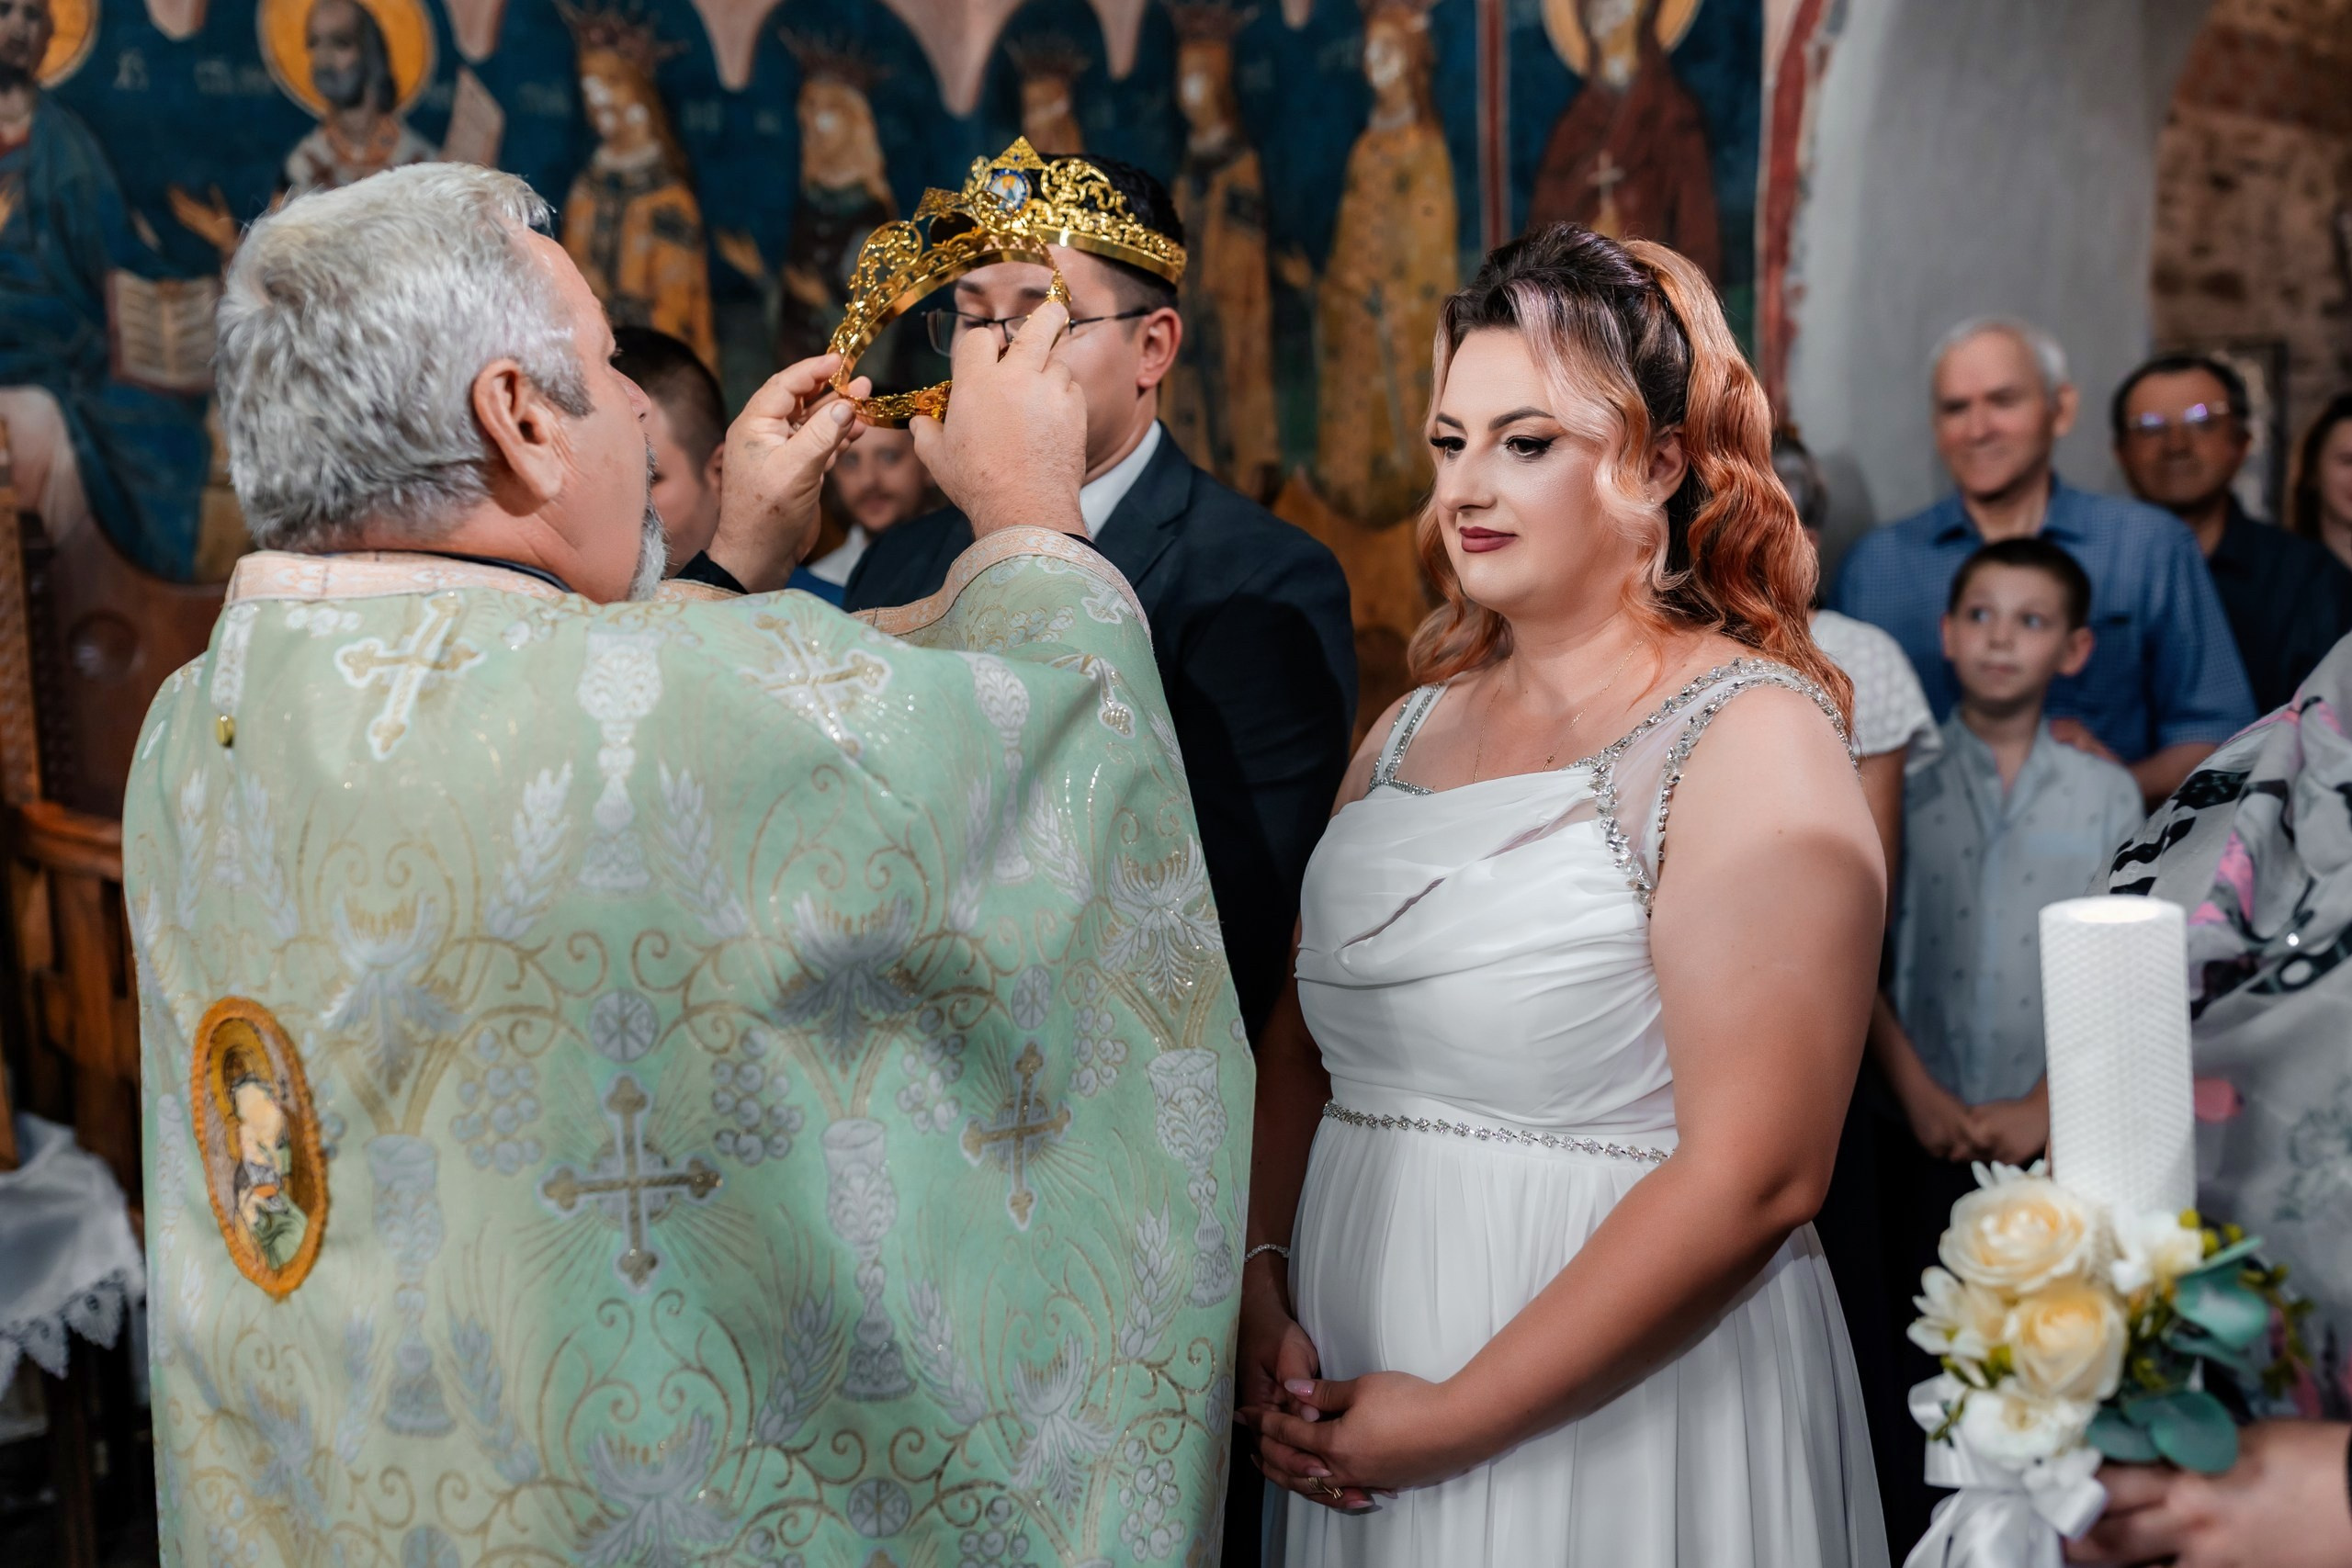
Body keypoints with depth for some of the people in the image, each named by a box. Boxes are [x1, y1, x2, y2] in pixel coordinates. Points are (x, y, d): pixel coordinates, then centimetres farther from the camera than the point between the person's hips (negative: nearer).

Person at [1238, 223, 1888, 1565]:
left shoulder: (1754, 739, -14)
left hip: (1614, 1427, -6)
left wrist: (1455, 1421, -18)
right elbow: (1307, 1035, 10)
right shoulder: (1413, 728, 7)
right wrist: (1259, 1291, -5)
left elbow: (1754, 1179, -20)